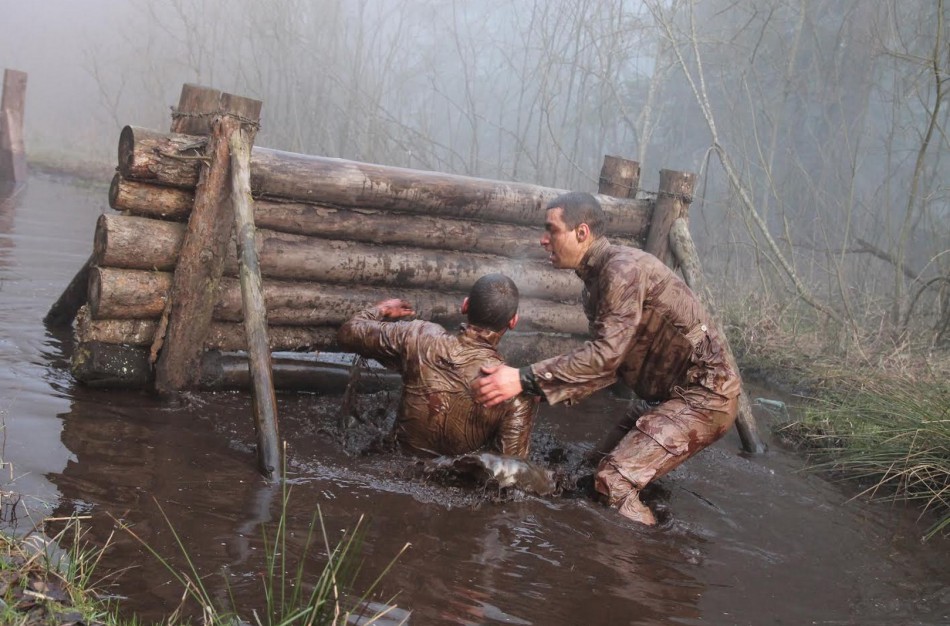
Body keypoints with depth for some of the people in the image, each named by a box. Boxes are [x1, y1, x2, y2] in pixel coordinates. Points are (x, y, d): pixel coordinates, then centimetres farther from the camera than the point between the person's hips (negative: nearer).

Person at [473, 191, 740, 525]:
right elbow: (607, 360, 7)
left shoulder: (623, 268, -22)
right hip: (666, 393, 10)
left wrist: (524, 379, -32)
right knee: (605, 464, 16)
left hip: (703, 394, -10)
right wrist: (545, 385, -5)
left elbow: (605, 355, -30)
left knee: (615, 482, -21)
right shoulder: (597, 276, 9)